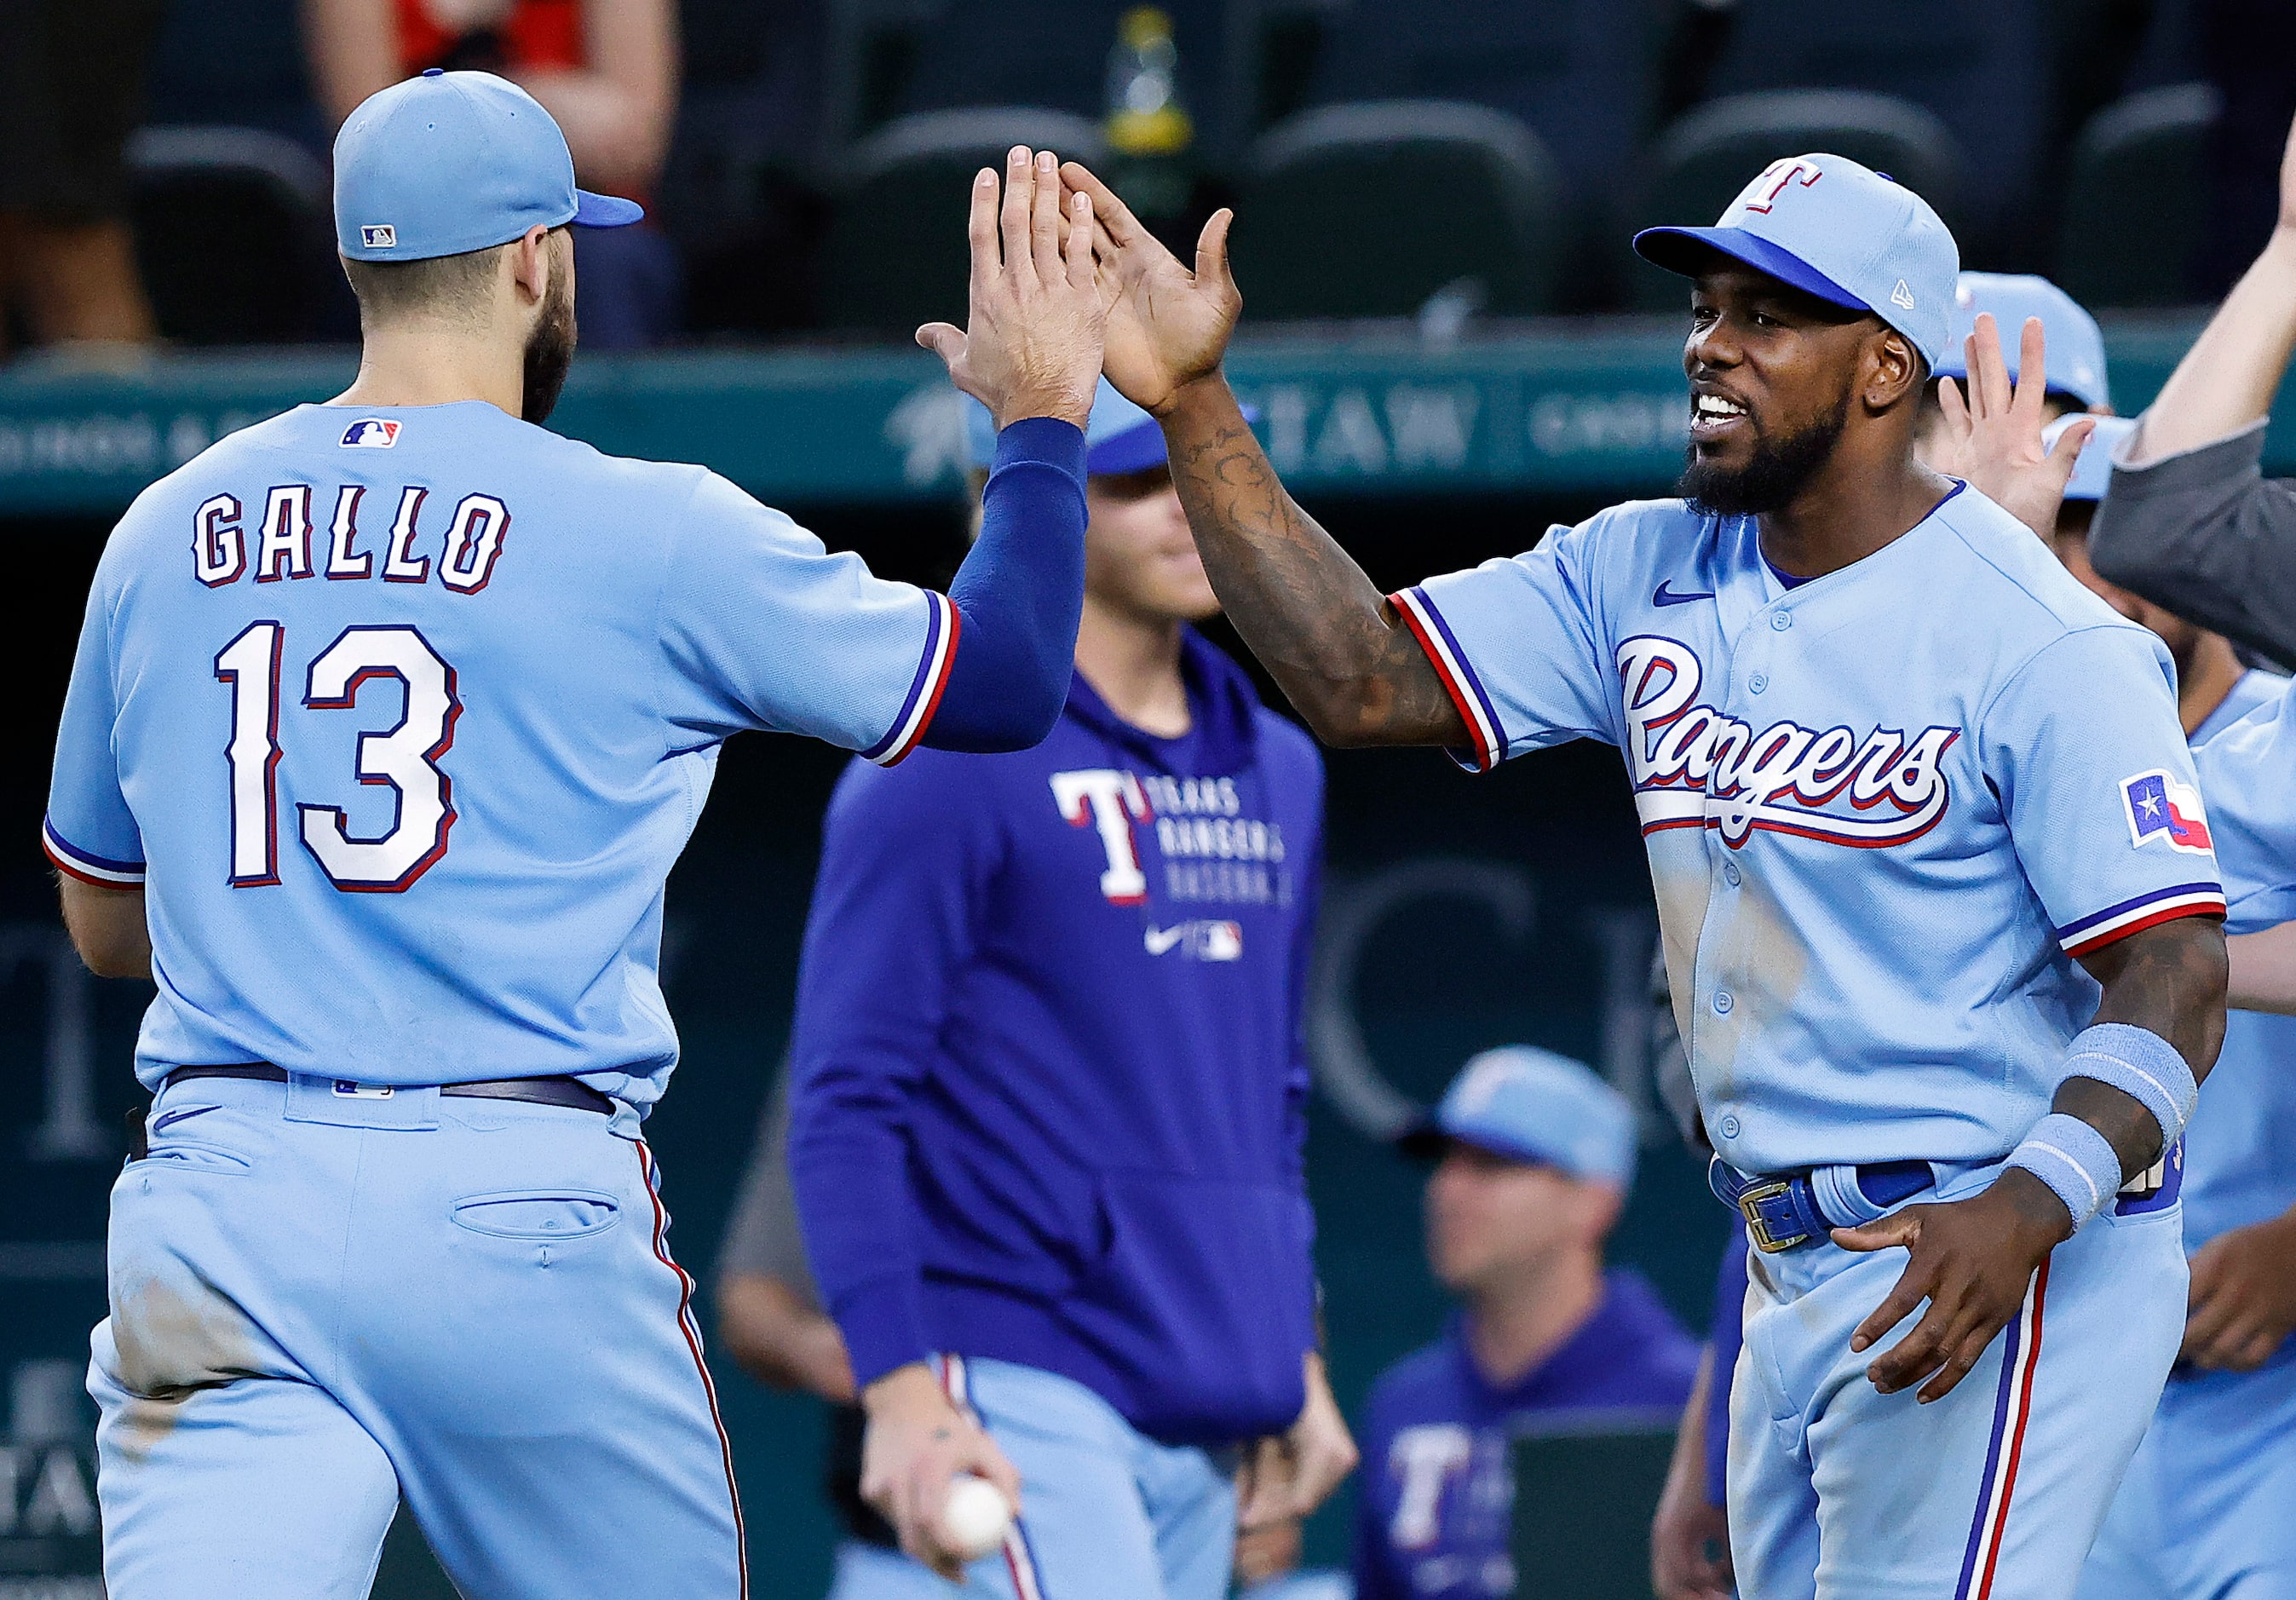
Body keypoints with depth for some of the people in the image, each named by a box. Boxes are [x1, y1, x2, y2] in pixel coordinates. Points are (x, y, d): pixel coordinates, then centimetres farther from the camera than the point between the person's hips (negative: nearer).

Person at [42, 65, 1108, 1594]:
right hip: (524, 1207, -3)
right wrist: (1044, 418, 21)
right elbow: (1002, 682, 8)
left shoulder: (163, 535, 11)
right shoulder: (649, 533, -2)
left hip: (219, 1196, 3)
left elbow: (104, 924, 22)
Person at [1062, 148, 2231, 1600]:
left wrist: (2027, 1209, -33)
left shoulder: (2044, 640, -13)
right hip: (1795, 1283, 8)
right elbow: (1362, 681, 5)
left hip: (1995, 1264, -8)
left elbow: (2177, 981, -17)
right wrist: (1193, 406, -4)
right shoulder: (1652, 580, 9)